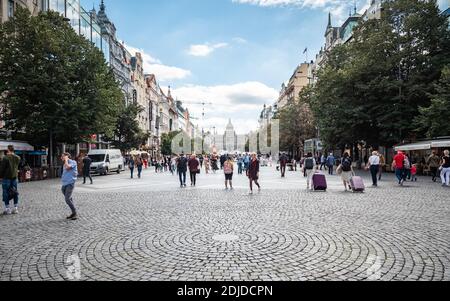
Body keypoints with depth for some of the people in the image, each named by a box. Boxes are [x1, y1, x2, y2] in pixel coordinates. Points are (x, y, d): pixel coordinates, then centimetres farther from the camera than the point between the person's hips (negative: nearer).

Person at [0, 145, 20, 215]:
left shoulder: (6, 158, -14)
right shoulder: (17, 158, 2)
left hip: (7, 177, -5)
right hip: (14, 177, 5)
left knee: (6, 193, 3)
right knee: (15, 192, 10)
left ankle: (7, 209, 5)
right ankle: (16, 208, 12)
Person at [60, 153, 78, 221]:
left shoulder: (73, 162, -5)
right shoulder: (65, 164, 19)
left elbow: (67, 167, -22)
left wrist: (66, 160, -9)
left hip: (70, 183, -8)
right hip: (64, 184, 8)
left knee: (68, 199, -16)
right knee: (69, 199, 9)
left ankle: (75, 214, -8)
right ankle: (73, 213, 16)